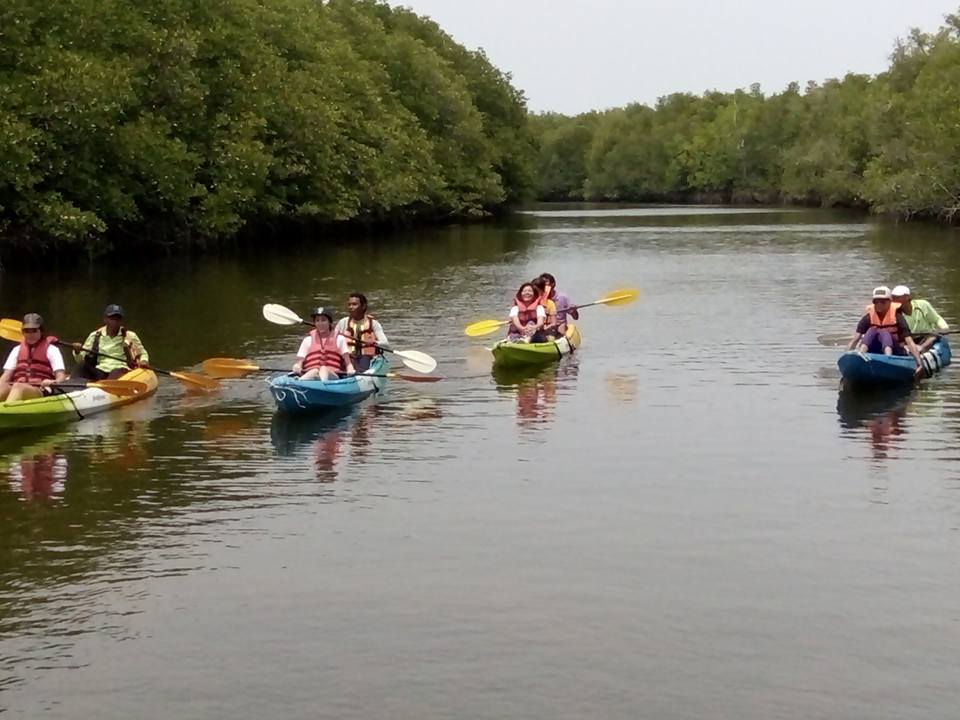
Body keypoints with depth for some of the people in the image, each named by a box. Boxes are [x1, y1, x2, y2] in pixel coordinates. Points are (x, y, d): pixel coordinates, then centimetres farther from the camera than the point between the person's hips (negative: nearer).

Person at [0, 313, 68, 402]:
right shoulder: (17, 350, 23)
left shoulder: (51, 349, 10)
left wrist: (52, 382, -24)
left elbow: (61, 377, 0)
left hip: (42, 392, -4)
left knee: (18, 387, -37)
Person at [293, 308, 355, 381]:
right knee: (314, 371, -34)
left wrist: (350, 369, -13)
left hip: (332, 376, -1)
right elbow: (299, 362, 13)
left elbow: (348, 363, 9)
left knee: (324, 369, -35)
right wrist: (297, 367, -11)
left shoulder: (339, 339, 16)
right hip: (310, 375, 1)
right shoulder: (308, 340, 18)